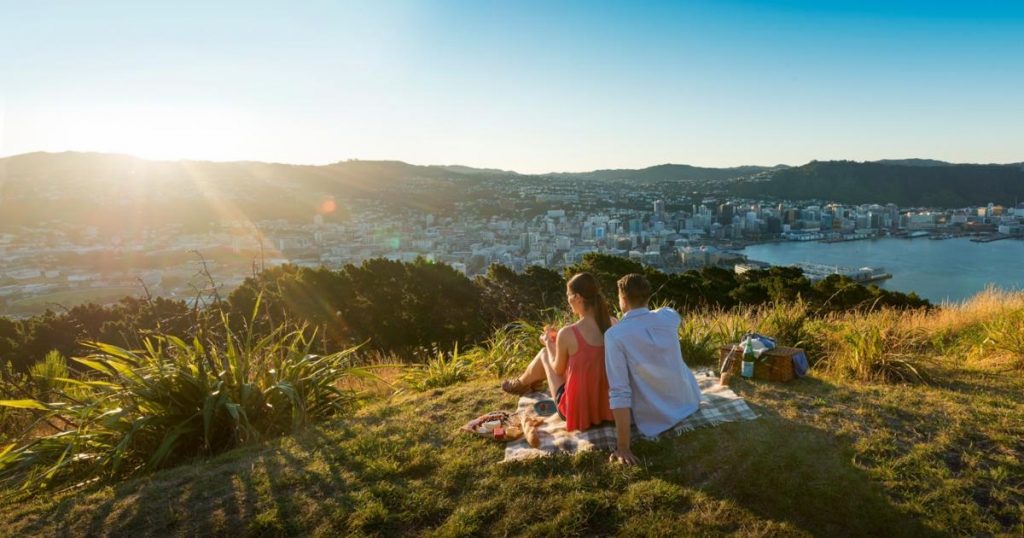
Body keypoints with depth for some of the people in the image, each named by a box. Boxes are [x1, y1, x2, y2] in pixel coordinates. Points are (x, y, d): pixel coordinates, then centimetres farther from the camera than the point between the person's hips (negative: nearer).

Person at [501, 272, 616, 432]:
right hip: (607, 404, 5)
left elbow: (558, 369, -4)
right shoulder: (612, 324, -8)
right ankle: (532, 381, 57)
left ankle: (521, 384, 50)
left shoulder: (567, 333, -23)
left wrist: (549, 344, 14)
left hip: (578, 410, -5)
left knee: (545, 354, 19)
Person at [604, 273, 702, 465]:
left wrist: (623, 447, -24)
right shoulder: (669, 316, -9)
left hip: (654, 422, -4)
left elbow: (619, 394, -27)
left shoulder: (614, 335, -23)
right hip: (690, 403, 4)